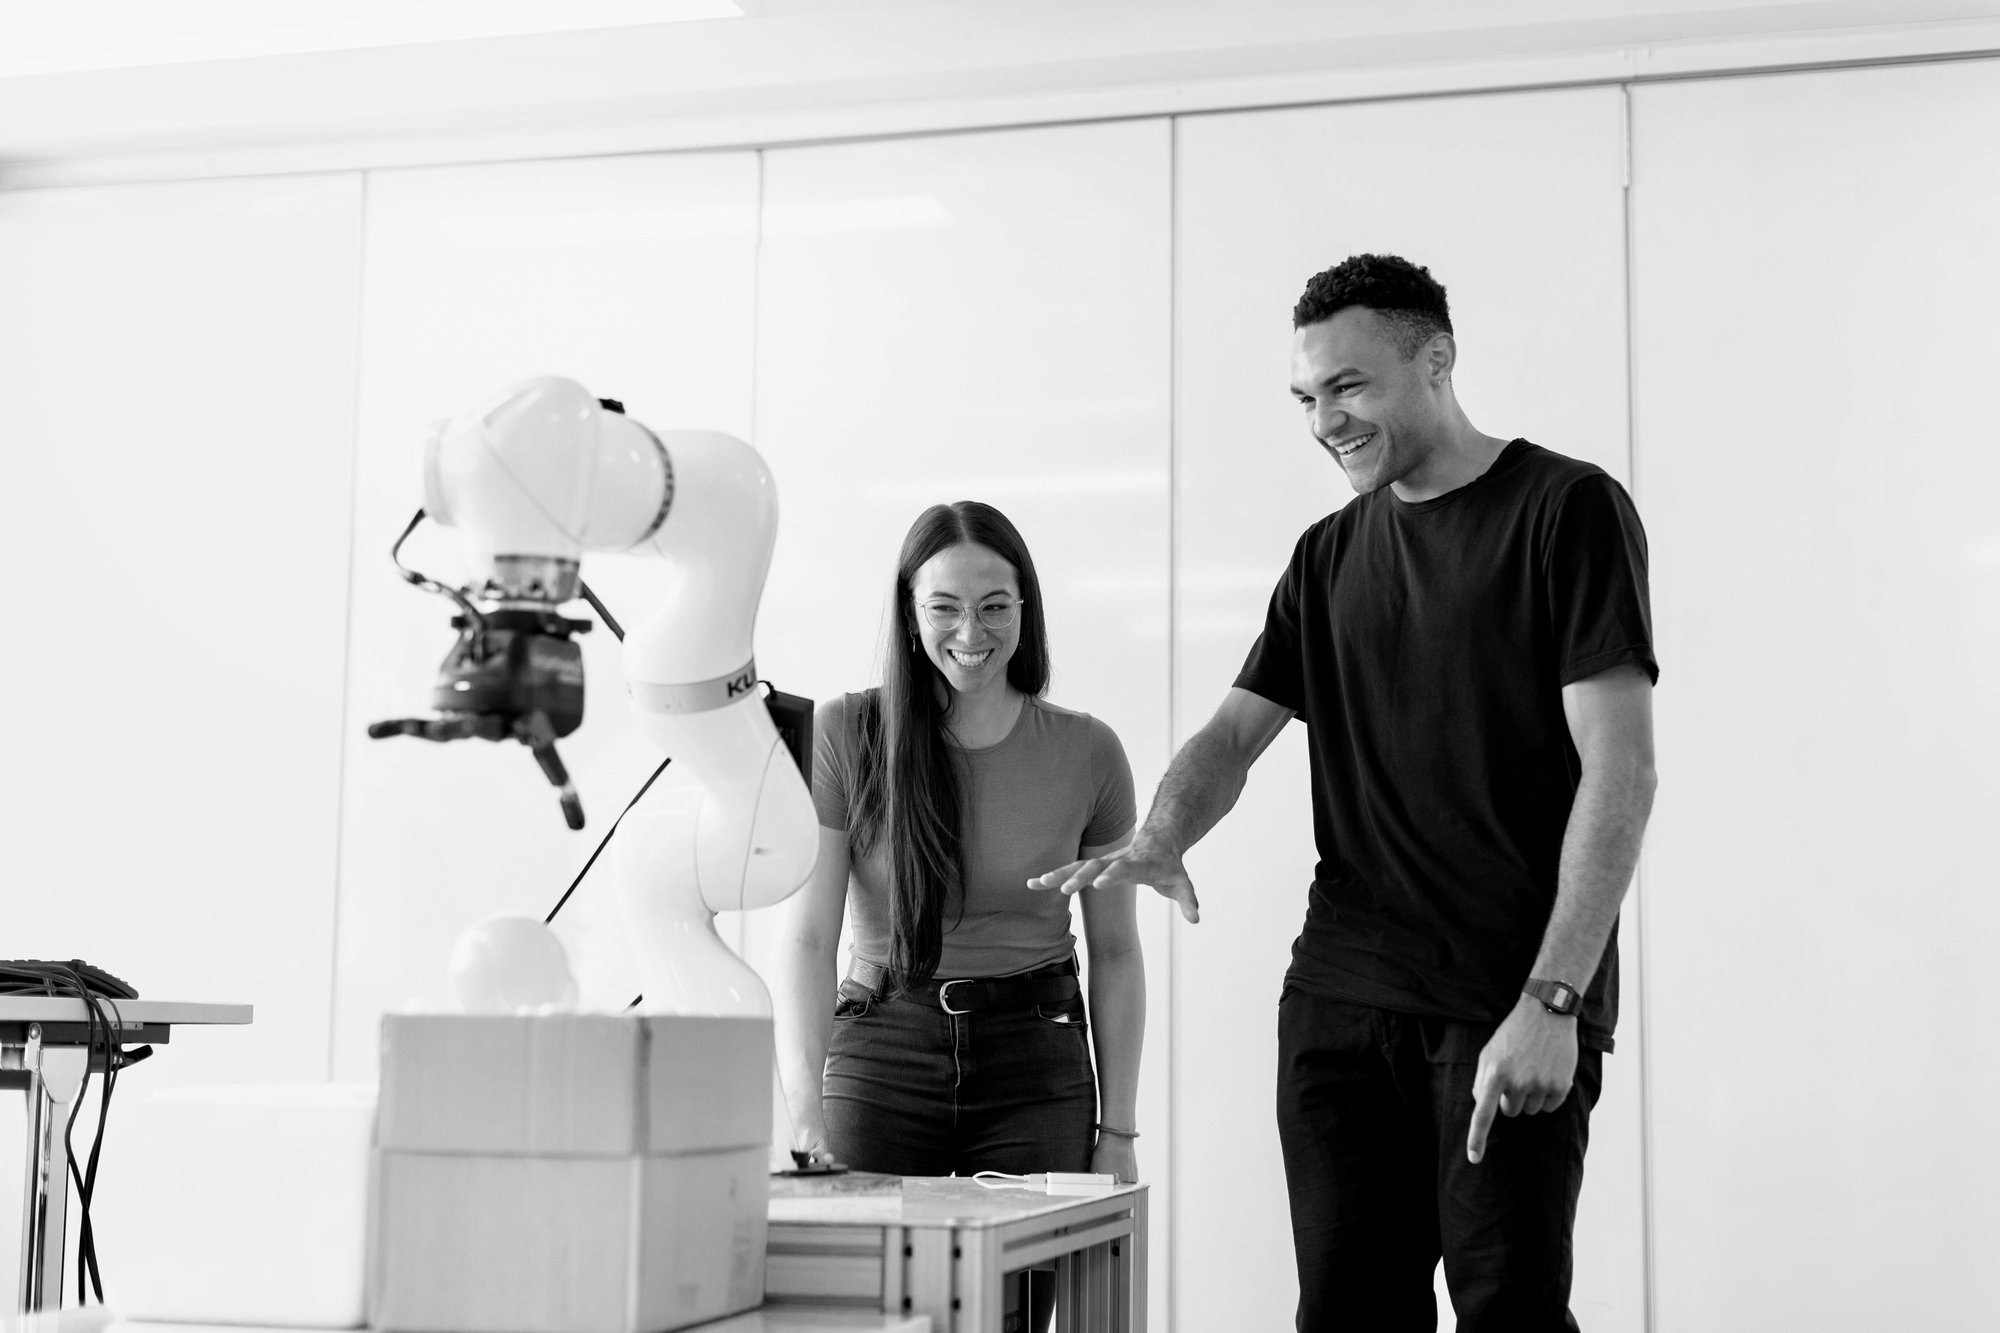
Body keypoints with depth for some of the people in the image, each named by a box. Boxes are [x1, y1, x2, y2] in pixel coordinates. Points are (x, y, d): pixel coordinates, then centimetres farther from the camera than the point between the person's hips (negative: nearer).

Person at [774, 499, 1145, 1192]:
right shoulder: (844, 733, -3)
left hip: (1037, 1064, 1)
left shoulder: (1087, 751, 2)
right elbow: (808, 937, -7)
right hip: (878, 1062, -1)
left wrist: (1118, 1129, 5)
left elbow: (1115, 951, 8)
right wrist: (805, 1112, -17)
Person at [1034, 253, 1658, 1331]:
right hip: (1341, 996, 6)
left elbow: (1618, 771, -10)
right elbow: (1235, 732, 15)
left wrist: (1551, 1002, -17)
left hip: (1509, 1005, -5)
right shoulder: (1329, 555, 17)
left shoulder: (1569, 511, -3)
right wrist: (1161, 839, -9)